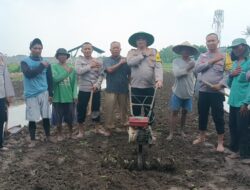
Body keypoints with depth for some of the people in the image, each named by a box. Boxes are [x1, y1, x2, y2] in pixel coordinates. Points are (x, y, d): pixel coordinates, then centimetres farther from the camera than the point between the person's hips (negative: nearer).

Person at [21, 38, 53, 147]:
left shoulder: (46, 62, 7)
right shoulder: (25, 62, 0)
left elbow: (50, 79, 10)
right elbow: (29, 74, -19)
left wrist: (50, 94, 6)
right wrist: (41, 66, -17)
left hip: (44, 93, 2)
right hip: (31, 94, -2)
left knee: (46, 116, 7)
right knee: (32, 119, 2)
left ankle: (48, 137, 24)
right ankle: (33, 140, 16)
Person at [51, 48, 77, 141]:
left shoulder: (72, 68, 2)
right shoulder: (54, 67, -3)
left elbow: (75, 82, 3)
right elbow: (55, 78, -18)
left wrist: (75, 95, -2)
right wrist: (67, 72, -18)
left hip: (69, 97, 2)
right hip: (58, 97, -1)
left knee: (70, 117, 12)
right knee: (58, 118, 8)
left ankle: (71, 133, 34)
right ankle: (59, 134, 27)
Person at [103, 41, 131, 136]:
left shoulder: (126, 60, 6)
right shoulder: (107, 60, 4)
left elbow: (130, 74, 10)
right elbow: (110, 69, -14)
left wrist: (129, 85, 6)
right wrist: (120, 63, -8)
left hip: (124, 89, 2)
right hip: (111, 89, -1)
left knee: (124, 108, 9)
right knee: (109, 109, -2)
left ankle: (125, 124, 23)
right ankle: (108, 127, 8)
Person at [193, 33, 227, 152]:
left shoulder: (224, 56, -2)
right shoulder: (202, 56, 9)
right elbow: (197, 69, -7)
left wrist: (220, 84, -21)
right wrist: (211, 61, -13)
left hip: (217, 92, -3)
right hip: (203, 91, 4)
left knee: (218, 117, 0)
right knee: (202, 115, 13)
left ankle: (220, 142, 13)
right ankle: (202, 137, 31)